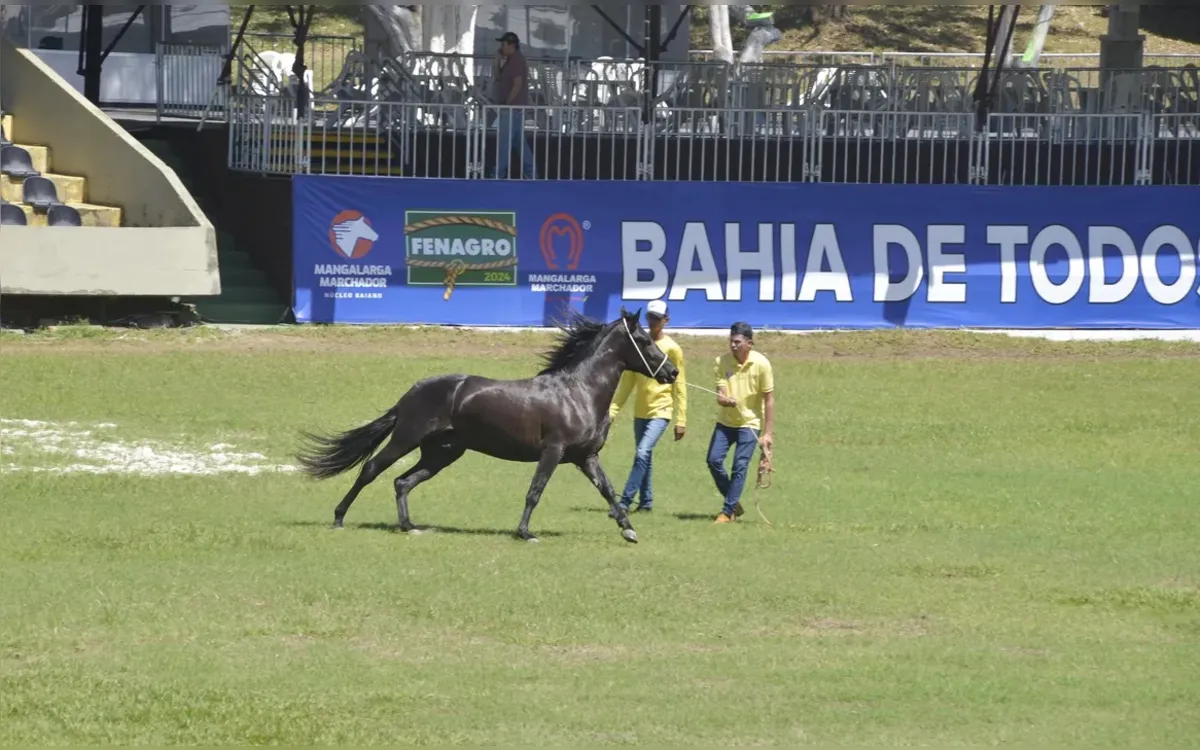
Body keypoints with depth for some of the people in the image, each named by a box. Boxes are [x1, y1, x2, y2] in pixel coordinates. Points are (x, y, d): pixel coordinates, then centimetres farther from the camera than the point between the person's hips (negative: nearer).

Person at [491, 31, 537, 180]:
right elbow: (499, 79, 20)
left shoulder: (516, 60, -14)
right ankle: (530, 173, 15)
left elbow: (518, 84, -21)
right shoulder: (510, 61, 17)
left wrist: (507, 103, -18)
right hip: (513, 109, 10)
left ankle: (498, 175, -7)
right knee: (520, 142, 12)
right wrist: (498, 61, 7)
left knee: (503, 142, -8)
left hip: (512, 108, -10)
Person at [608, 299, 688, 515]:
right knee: (644, 457, 11)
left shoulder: (672, 349, -5)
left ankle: (625, 502, -19)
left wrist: (681, 420, -6)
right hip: (640, 412, 6)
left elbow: (680, 386, -4)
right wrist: (613, 408, 5)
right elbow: (627, 380, 12)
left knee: (642, 454, -17)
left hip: (660, 412, -6)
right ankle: (646, 501, 21)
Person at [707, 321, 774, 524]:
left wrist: (768, 433, -11)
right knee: (714, 460, -6)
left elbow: (769, 399, -8)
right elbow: (720, 395, -11)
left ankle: (728, 511, -1)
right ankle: (734, 503, 12)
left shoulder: (761, 364, -13)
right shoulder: (722, 361, -7)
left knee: (740, 467, -9)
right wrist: (726, 400, -37)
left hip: (750, 423, -3)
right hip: (726, 421, 3)